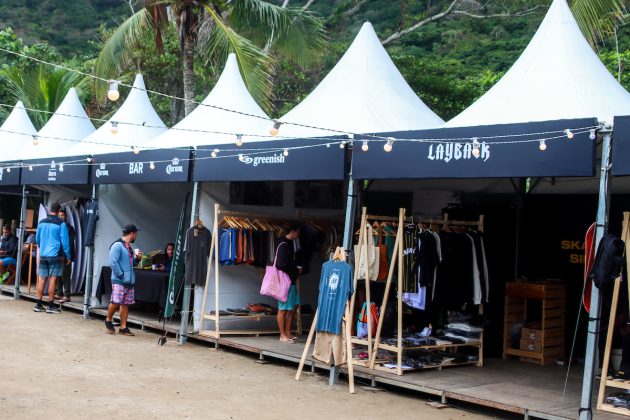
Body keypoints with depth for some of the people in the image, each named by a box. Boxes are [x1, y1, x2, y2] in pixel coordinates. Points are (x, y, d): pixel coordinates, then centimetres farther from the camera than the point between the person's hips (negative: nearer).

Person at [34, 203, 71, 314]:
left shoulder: (42, 222, 7)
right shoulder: (61, 224, -8)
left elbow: (37, 239, 18)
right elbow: (65, 241, -7)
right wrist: (67, 257, 1)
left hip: (43, 255, 5)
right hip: (55, 255, -4)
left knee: (41, 280, 8)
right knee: (52, 280, -3)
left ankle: (38, 305, 9)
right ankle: (50, 306, -1)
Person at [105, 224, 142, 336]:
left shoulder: (129, 247, 17)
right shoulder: (117, 245, -9)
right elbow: (113, 262, -17)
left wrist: (137, 258, 7)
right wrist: (121, 275, -16)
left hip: (129, 281, 8)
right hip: (119, 280, -8)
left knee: (125, 304, 6)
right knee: (116, 302, -10)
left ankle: (123, 327, 9)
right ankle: (108, 320, 15)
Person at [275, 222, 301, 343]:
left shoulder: (289, 243, 14)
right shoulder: (283, 245, -17)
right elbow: (282, 264, -22)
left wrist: (295, 269, 4)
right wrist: (296, 270, -10)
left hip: (291, 281, 10)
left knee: (293, 306, 14)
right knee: (283, 309, -2)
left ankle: (288, 332, 21)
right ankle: (283, 335, 5)